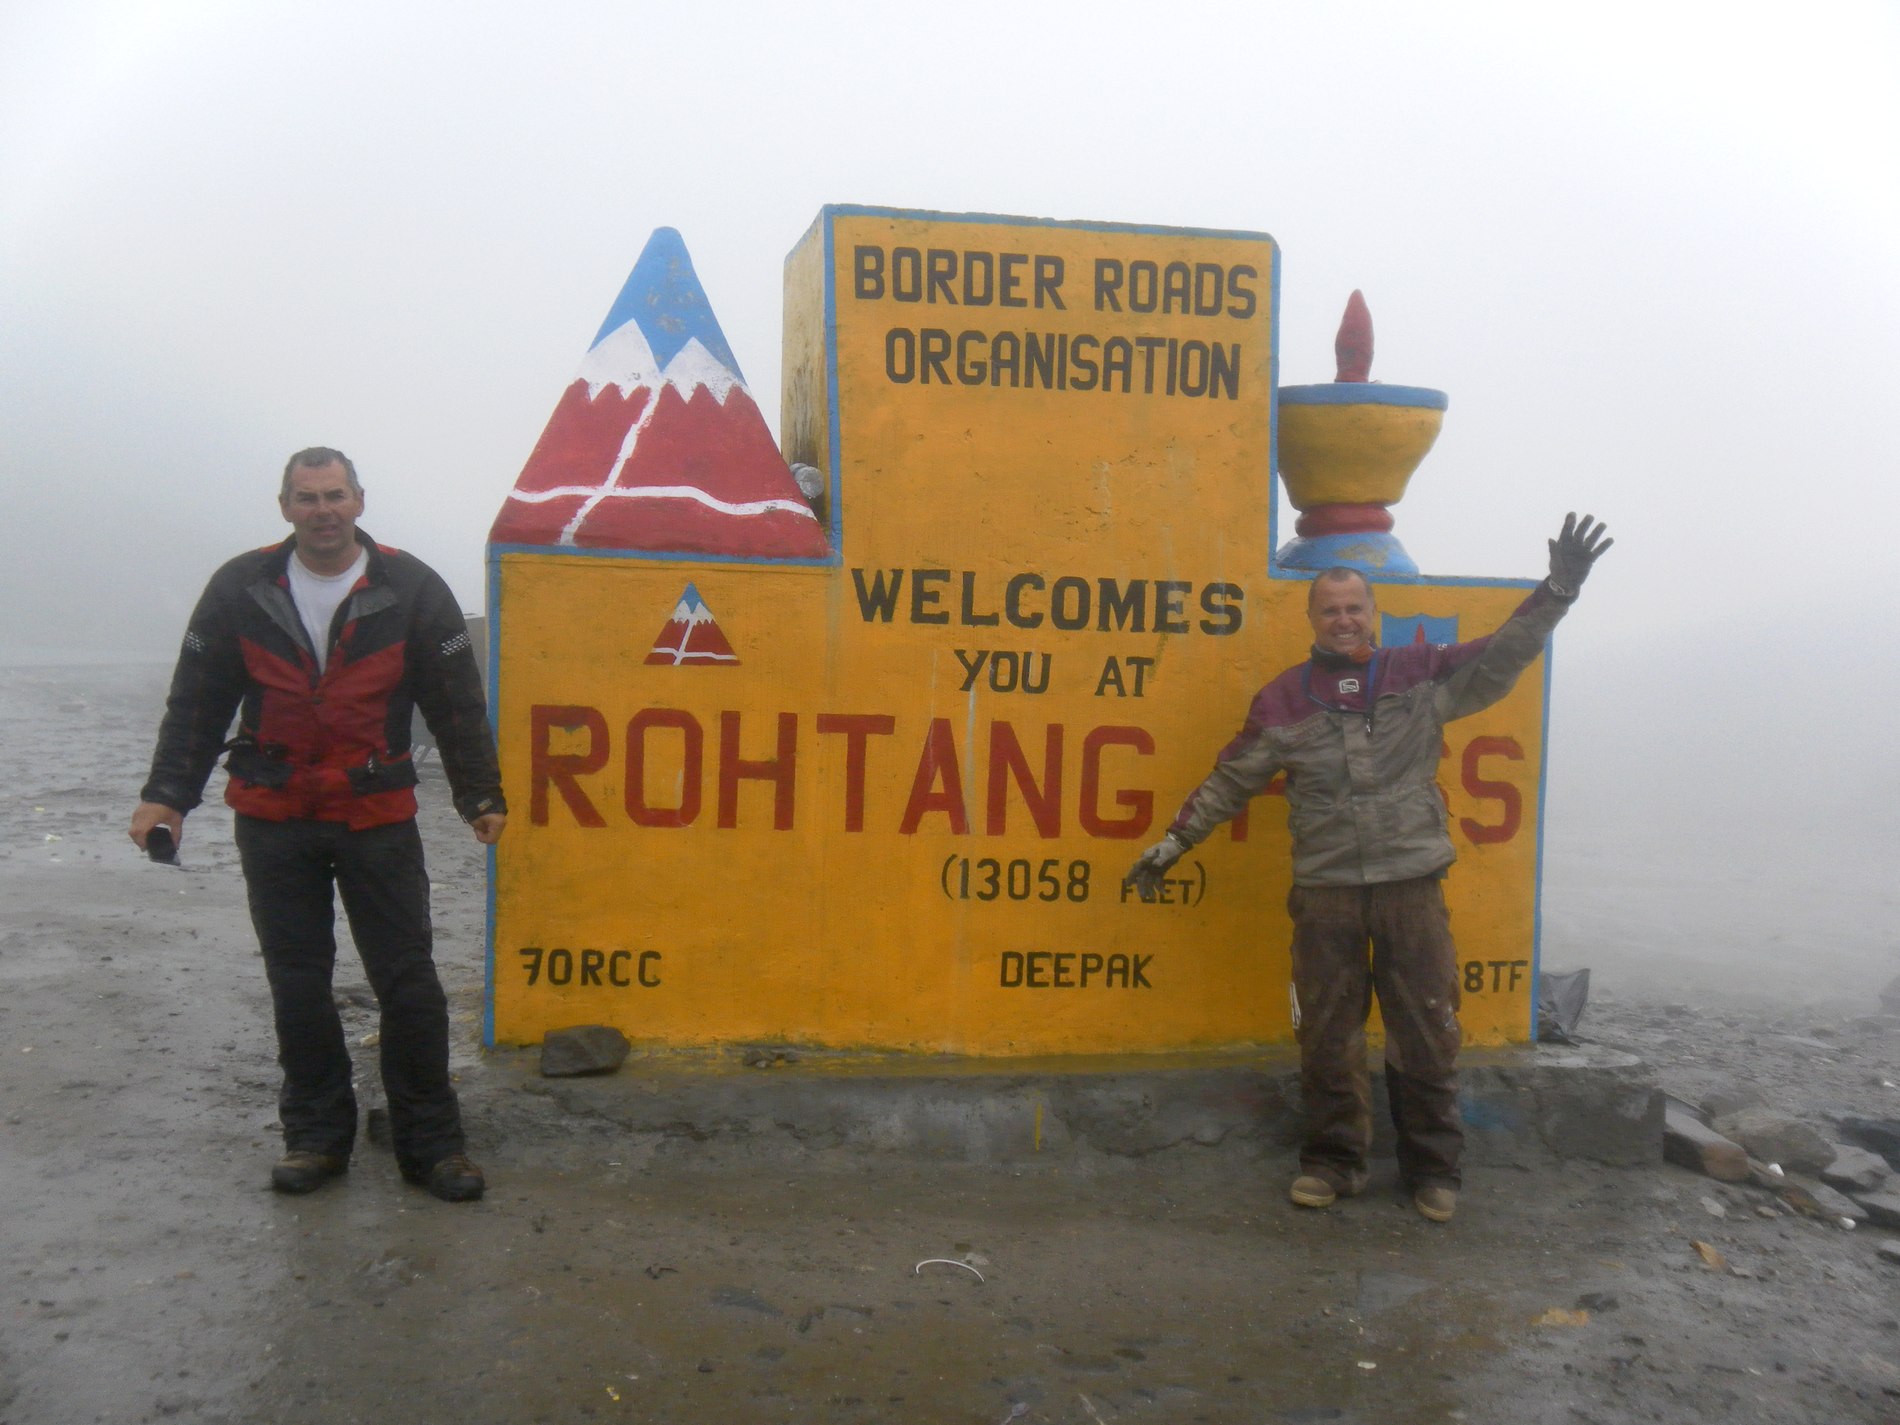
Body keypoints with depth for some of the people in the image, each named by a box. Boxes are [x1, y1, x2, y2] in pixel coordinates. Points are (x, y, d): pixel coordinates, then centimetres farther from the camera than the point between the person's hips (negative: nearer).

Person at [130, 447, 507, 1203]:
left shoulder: (411, 589, -3)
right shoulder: (240, 589, 1)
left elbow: (457, 703, 1)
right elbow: (196, 703, 6)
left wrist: (482, 795, 0)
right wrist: (166, 795, -1)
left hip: (378, 818, -1)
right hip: (272, 822, 2)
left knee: (408, 982, 0)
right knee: (297, 985, 8)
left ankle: (429, 1140, 10)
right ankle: (315, 1134, 21)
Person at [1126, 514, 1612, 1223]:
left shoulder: (1422, 675, 4)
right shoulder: (1284, 700, 5)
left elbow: (1500, 657, -1)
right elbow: (1231, 780, 12)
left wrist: (1556, 591, -13)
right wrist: (1175, 840, 13)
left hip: (1412, 886, 0)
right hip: (1324, 895, 0)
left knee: (1428, 1034, 4)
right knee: (1326, 1037, 6)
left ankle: (1432, 1169, 20)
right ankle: (1333, 1160, 22)